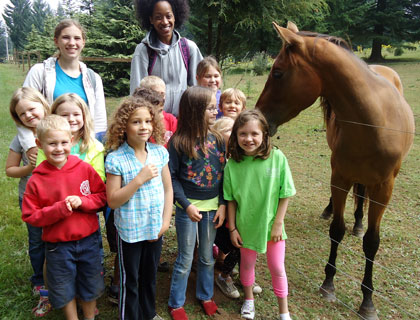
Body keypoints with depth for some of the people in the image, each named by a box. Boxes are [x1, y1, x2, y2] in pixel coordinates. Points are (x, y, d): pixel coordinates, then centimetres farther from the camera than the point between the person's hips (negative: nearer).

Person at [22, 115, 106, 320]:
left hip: (88, 240, 1)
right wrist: (59, 209, -22)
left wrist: (81, 202, -20)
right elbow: (30, 216, -9)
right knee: (64, 290, 17)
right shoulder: (36, 180, -12)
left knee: (90, 287, 20)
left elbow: (103, 195, -3)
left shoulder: (84, 168, -9)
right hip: (57, 245, -1)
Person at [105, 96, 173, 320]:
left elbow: (168, 189, 2)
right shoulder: (115, 159, -17)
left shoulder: (159, 152, -5)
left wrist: (166, 221, -4)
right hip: (130, 231, -4)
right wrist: (139, 179, -26)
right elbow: (112, 201, -17)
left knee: (150, 275, 23)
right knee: (130, 280, 14)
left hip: (155, 228, 4)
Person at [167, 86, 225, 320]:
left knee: (207, 256, 19)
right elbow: (172, 177, -11)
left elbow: (223, 173, 2)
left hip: (212, 206, 4)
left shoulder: (217, 139, -2)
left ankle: (205, 295, 41)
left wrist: (223, 205, -3)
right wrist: (187, 205, -16)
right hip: (188, 207, -3)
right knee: (186, 259, 10)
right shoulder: (178, 141, -14)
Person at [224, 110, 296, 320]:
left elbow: (285, 194, -10)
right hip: (246, 225, 1)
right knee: (247, 264, 21)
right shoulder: (232, 164, -14)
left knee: (277, 269, 13)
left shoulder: (277, 158, -17)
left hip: (271, 224, -1)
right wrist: (232, 228, -3)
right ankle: (249, 300, 48)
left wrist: (278, 223, -9)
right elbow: (231, 200, -5)